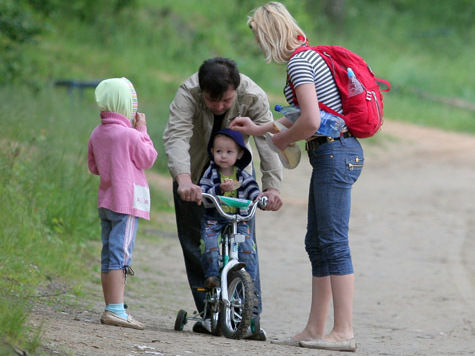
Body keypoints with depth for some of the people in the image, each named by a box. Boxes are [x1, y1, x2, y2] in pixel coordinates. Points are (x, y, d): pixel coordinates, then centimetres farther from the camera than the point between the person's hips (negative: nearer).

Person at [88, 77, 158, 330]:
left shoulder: (96, 134, 9)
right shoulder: (130, 135, -13)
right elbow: (148, 159, -2)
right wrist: (142, 131, 6)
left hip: (105, 200, 8)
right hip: (127, 200, -8)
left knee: (108, 255, 10)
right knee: (121, 254, -10)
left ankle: (110, 308, 14)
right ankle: (116, 309, -15)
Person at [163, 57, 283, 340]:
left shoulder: (254, 97, -28)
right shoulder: (188, 93, -32)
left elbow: (267, 140, -34)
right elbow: (176, 136, -44)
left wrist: (273, 186, -50)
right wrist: (184, 180, -62)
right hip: (194, 171, 0)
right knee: (195, 243, -1)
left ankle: (251, 314, -7)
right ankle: (208, 312, 6)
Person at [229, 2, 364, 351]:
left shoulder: (299, 61, -12)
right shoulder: (307, 56, 18)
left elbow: (311, 121, -22)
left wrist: (282, 140, -4)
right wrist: (258, 129, 31)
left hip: (334, 153, -10)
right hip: (335, 154, 10)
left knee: (333, 243, -9)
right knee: (317, 244, 12)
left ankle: (344, 332, -10)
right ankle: (315, 329, 15)